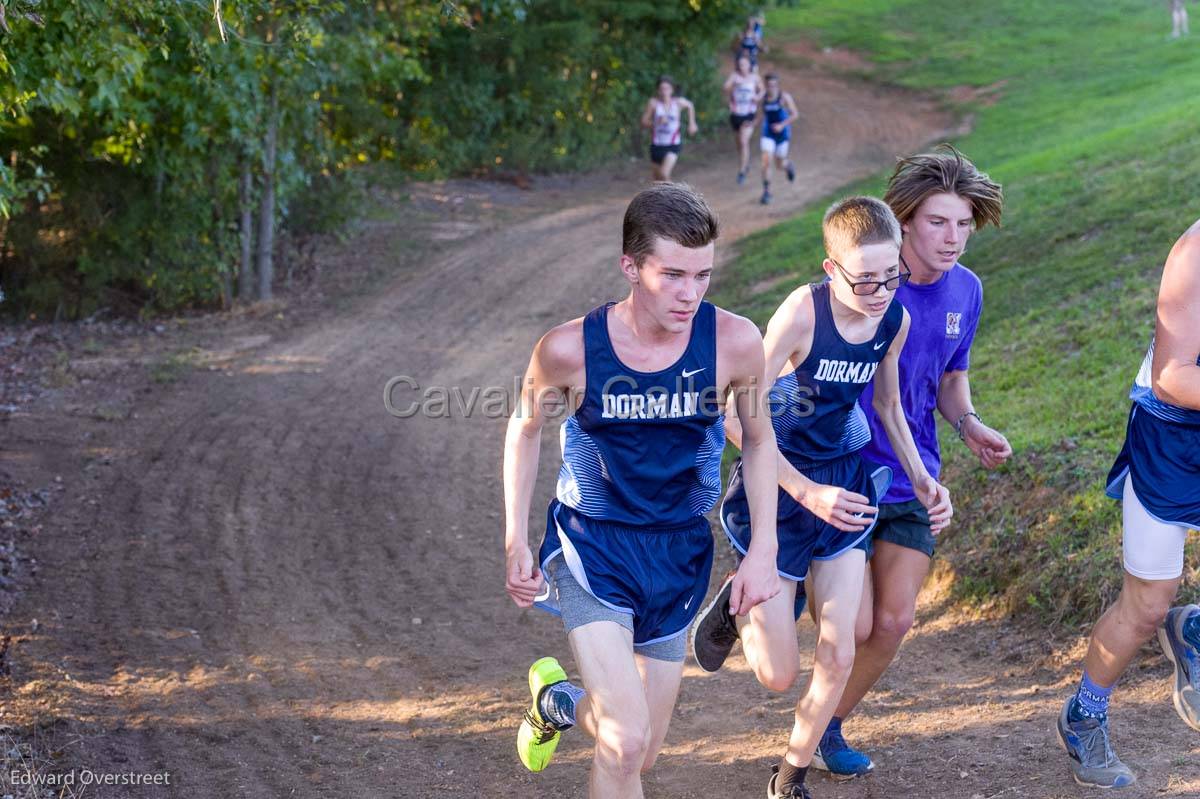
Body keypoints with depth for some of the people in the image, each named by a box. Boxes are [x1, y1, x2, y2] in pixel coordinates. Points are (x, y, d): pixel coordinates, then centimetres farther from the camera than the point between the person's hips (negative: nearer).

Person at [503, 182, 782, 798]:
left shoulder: (734, 343, -17)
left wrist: (764, 549, -3)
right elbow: (525, 428, 1)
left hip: (677, 553, 3)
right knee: (626, 741, -20)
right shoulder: (570, 348, -20)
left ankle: (559, 701, 47)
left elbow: (758, 438, 2)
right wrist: (515, 541, -2)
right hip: (592, 545, -3)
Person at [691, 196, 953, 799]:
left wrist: (923, 481, 2)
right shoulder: (803, 311, -25)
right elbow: (739, 416, -24)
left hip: (845, 482, 4)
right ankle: (738, 606, 35)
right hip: (779, 485, -4)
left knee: (837, 658, 0)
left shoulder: (895, 319, -7)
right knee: (778, 675, 1)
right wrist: (807, 493, -29)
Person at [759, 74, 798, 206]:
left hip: (782, 135, -2)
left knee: (779, 164, 11)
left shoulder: (784, 97, -13)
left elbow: (795, 114, -13)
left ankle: (789, 165, 50)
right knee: (766, 161, -16)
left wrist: (782, 125, -25)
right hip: (768, 135, 2)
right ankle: (766, 192, -8)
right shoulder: (764, 98, 0)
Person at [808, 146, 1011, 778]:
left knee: (893, 623, 3)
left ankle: (828, 727, 26)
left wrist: (969, 425, -6)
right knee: (856, 626, -7)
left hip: (911, 481, 5)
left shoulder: (965, 291, -1)